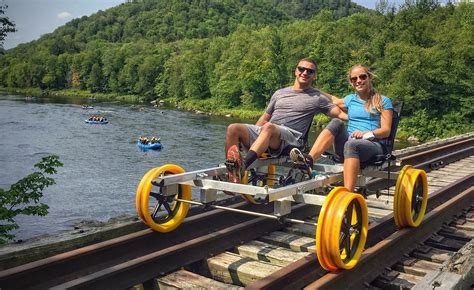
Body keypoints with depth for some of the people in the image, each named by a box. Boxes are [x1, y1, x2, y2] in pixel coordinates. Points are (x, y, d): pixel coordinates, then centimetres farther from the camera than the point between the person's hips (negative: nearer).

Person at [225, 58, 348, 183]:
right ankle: (231, 178, -29)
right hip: (263, 132, 5)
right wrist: (249, 135, 18)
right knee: (233, 129, -20)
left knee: (268, 127, -38)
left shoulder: (317, 98, 17)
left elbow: (340, 113, 10)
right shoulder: (280, 93, 28)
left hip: (291, 137, -4)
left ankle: (242, 167, -53)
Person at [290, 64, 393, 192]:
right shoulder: (350, 99, 22)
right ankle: (309, 159, -43)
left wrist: (366, 133, -17)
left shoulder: (383, 101, 10)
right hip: (348, 141, 4)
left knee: (352, 144, -39)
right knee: (336, 122, -25)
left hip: (373, 145, -3)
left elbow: (386, 131, 1)